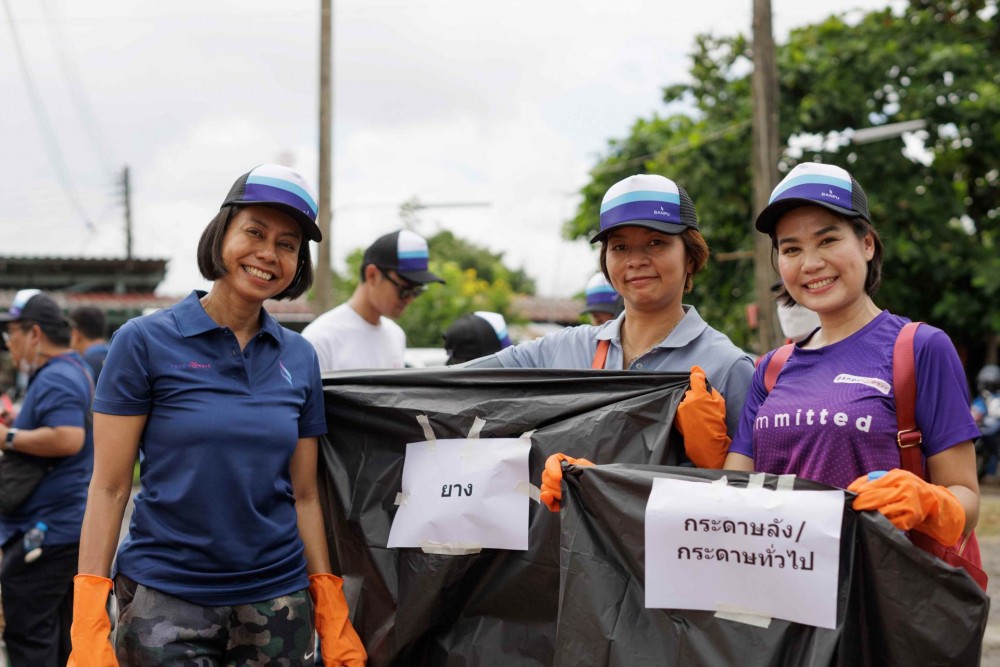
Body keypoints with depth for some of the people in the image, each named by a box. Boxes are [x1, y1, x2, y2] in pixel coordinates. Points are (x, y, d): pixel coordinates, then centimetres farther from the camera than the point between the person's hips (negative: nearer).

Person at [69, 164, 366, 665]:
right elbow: (110, 488, -6)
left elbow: (303, 495, 9)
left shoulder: (299, 359, 6)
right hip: (164, 602, -3)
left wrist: (332, 614, 4)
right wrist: (88, 625, -12)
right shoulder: (145, 342, -4)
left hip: (278, 604, 4)